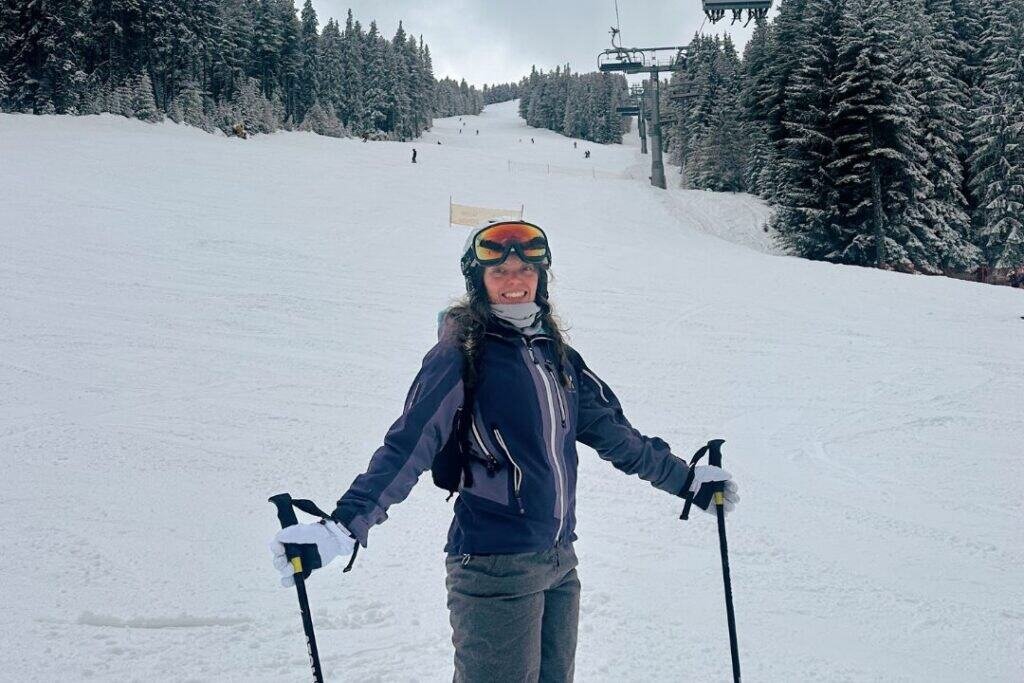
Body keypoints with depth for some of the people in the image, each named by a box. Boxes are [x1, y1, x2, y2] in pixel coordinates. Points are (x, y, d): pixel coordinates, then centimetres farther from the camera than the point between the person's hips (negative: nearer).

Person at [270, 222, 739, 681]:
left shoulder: (556, 353, 10)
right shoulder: (461, 355, -10)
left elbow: (612, 431, 20)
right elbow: (408, 446, -19)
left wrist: (685, 479, 26)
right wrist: (345, 524, -32)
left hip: (559, 560, 7)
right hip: (494, 567, -7)